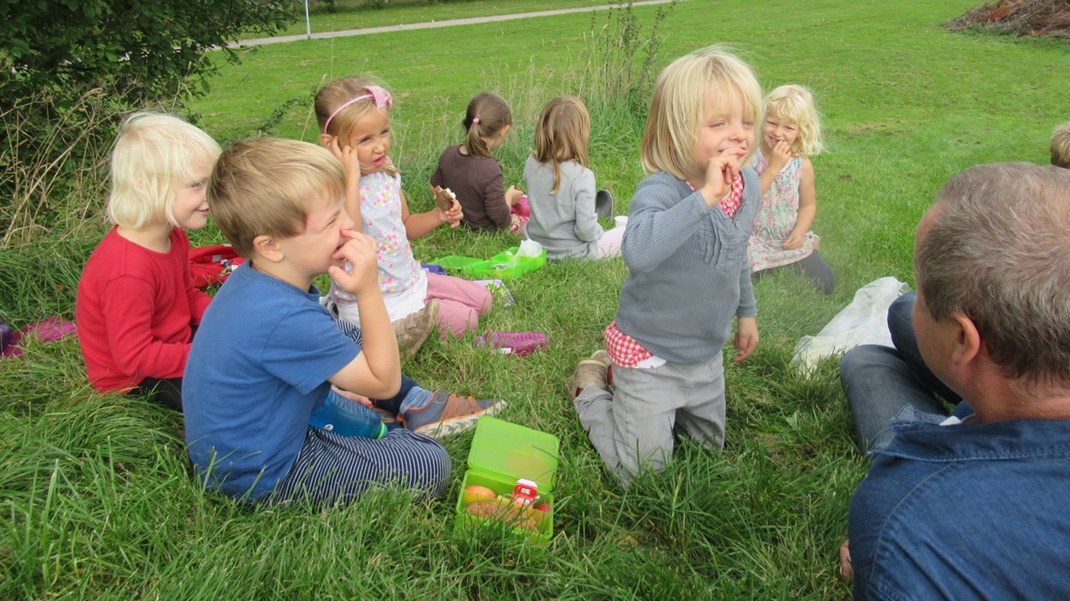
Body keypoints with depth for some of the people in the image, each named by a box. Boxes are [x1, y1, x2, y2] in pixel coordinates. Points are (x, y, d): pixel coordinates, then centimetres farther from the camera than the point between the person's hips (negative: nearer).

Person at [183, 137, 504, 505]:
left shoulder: (256, 277, -5)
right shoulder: (286, 319, -35)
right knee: (429, 464, -15)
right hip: (261, 479, -10)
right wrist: (369, 291, -29)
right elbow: (384, 381, -24)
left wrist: (340, 382, 10)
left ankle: (412, 406, 20)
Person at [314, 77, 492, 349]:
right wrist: (352, 177, -39)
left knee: (482, 300, 10)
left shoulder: (386, 171, 0)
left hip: (409, 280, 8)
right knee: (462, 319, -12)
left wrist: (439, 215, -4)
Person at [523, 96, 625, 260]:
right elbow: (586, 230, -27)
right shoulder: (582, 176, -29)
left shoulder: (531, 164, -12)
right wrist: (597, 232, -7)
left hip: (536, 245, 7)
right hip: (573, 253, -7)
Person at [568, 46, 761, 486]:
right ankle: (590, 387, 27)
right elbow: (637, 251, -52)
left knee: (711, 447, 28)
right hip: (651, 354, -7)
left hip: (707, 354, 7)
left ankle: (618, 370, 40)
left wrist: (746, 311, 23)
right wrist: (705, 197, -51)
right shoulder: (660, 190, -30)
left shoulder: (748, 184, -5)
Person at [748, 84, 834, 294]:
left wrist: (799, 231, -14)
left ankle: (786, 267, 25)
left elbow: (808, 204, 4)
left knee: (825, 284, -1)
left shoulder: (803, 165, -8)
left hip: (789, 242, 3)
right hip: (755, 242, -2)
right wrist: (773, 167, -31)